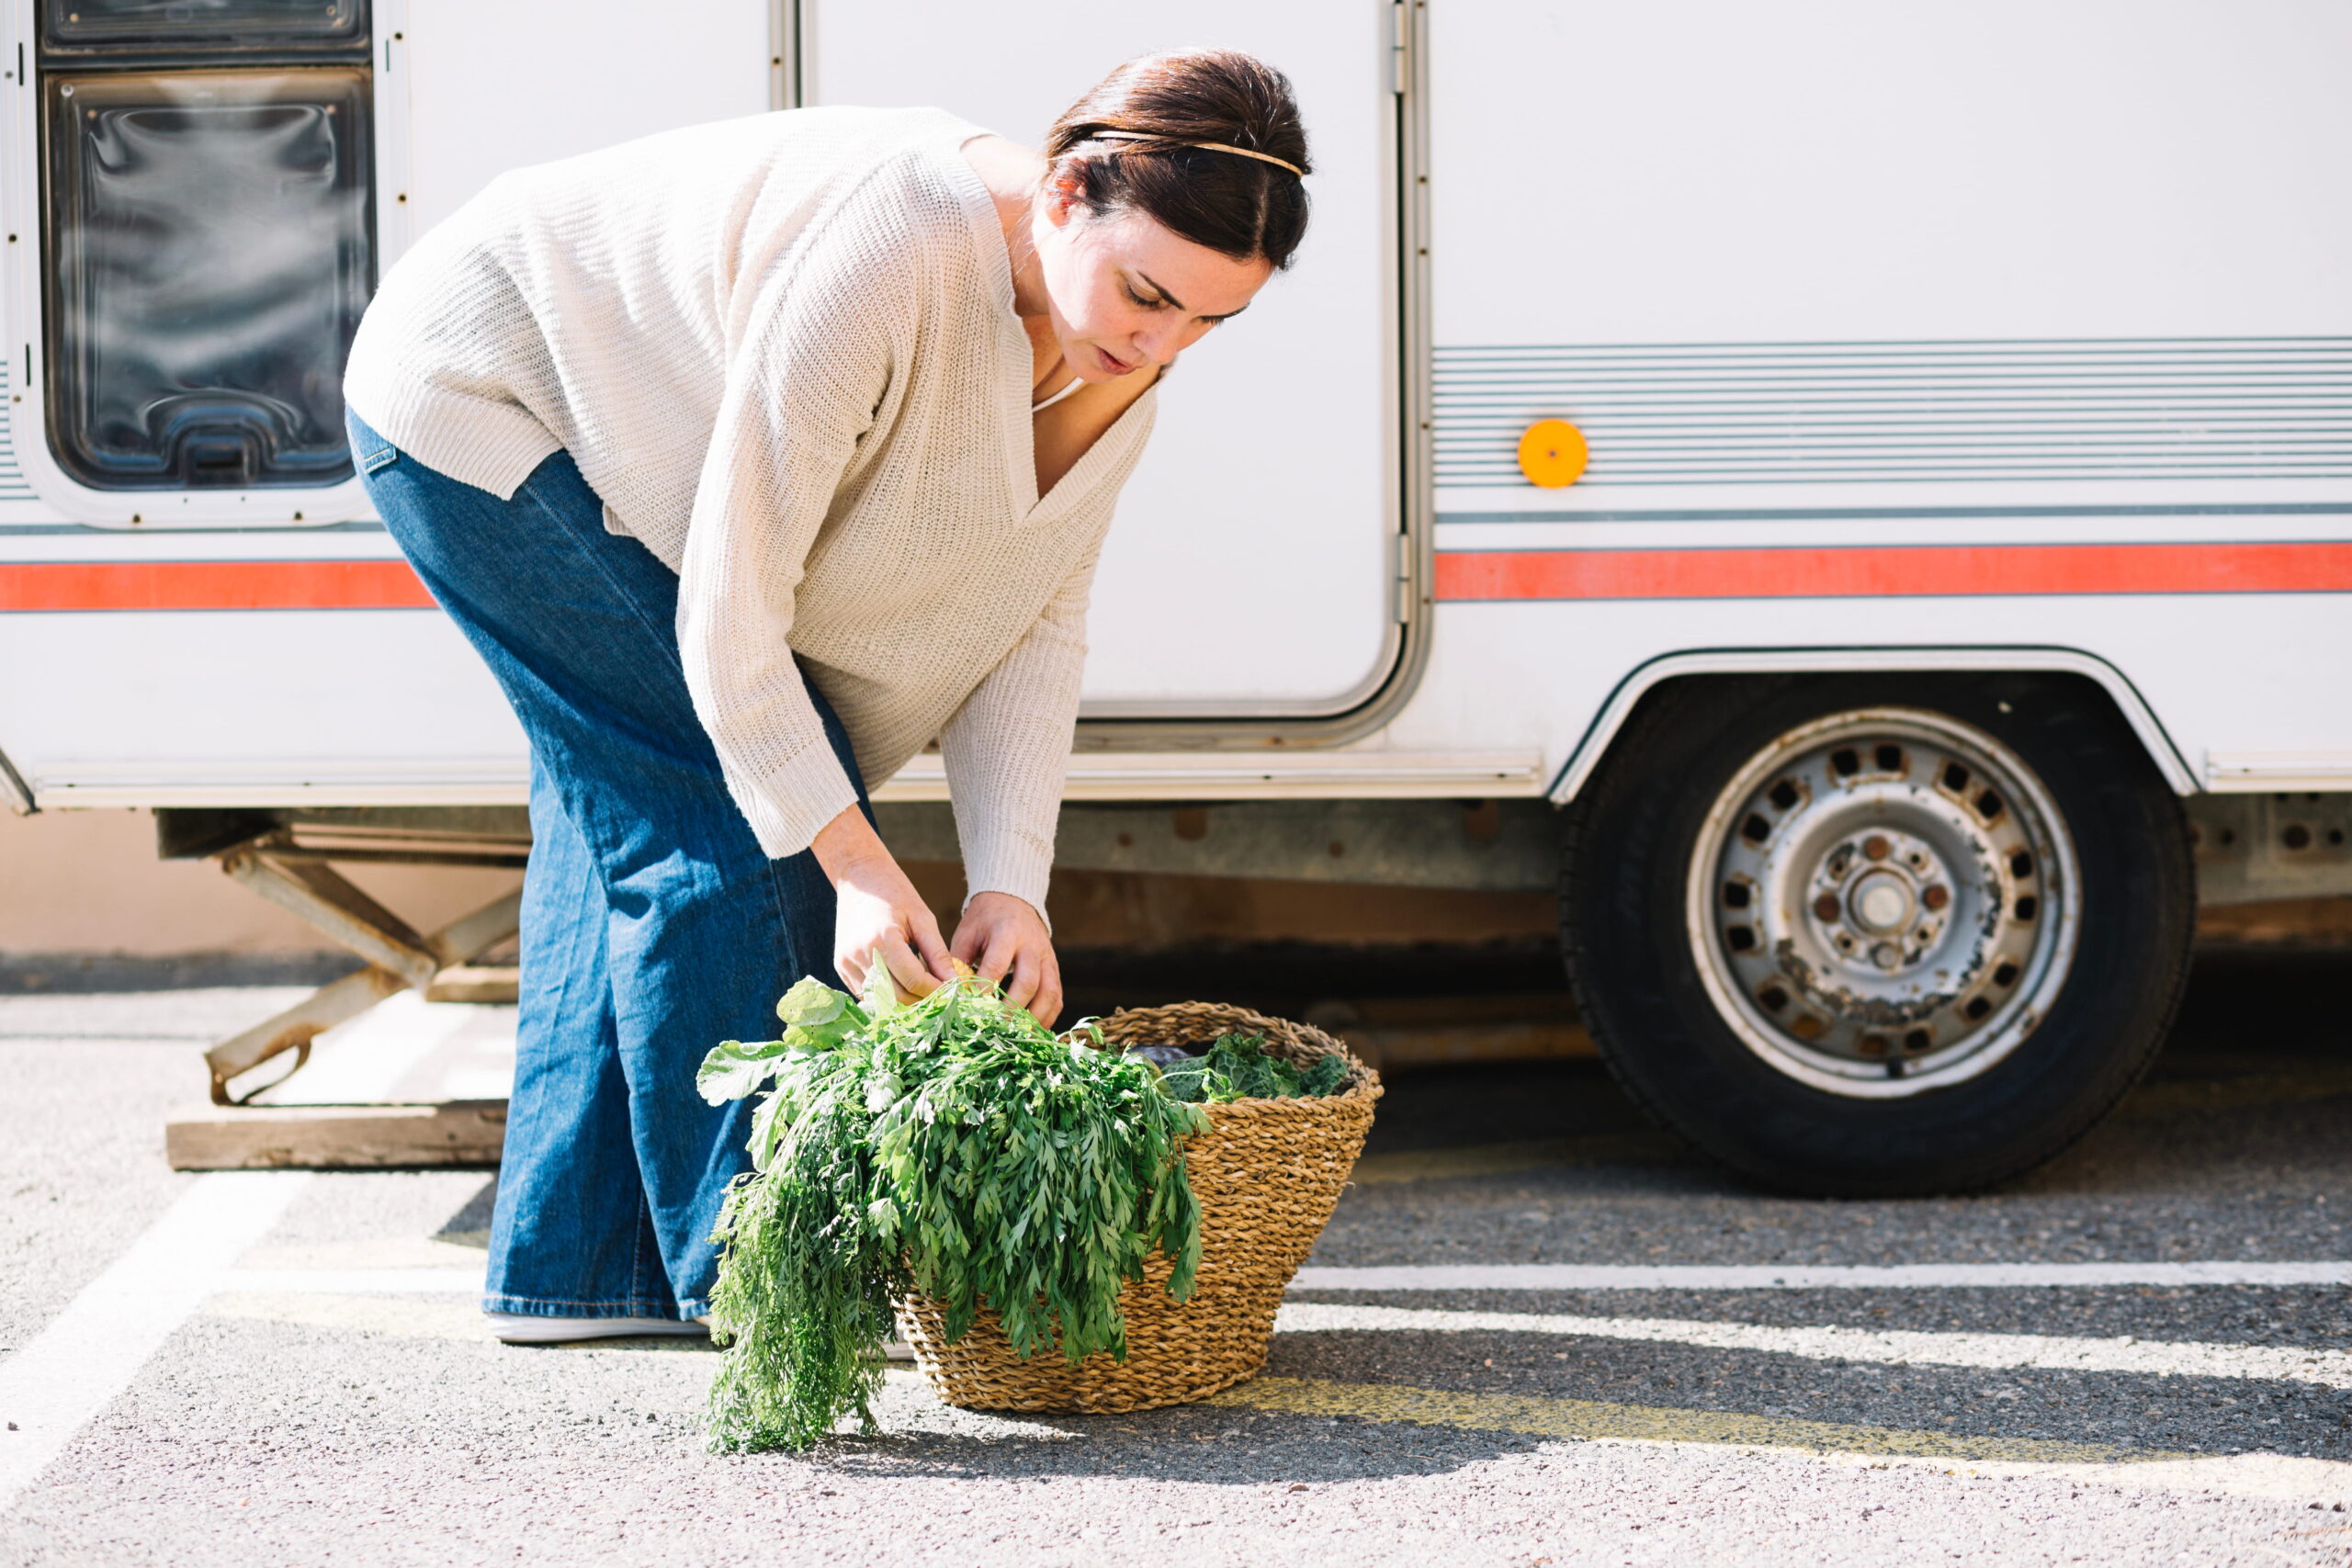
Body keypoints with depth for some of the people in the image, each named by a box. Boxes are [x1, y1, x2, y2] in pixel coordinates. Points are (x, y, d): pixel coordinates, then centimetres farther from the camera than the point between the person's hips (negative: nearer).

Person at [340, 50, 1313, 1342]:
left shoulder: (1119, 356, -13)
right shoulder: (882, 260, -38)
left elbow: (1034, 618, -6)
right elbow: (730, 609, -32)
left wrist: (1010, 882, -16)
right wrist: (853, 862, -30)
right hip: (472, 396, -9)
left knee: (628, 823, 12)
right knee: (724, 815, -12)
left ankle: (573, 1268, 21)